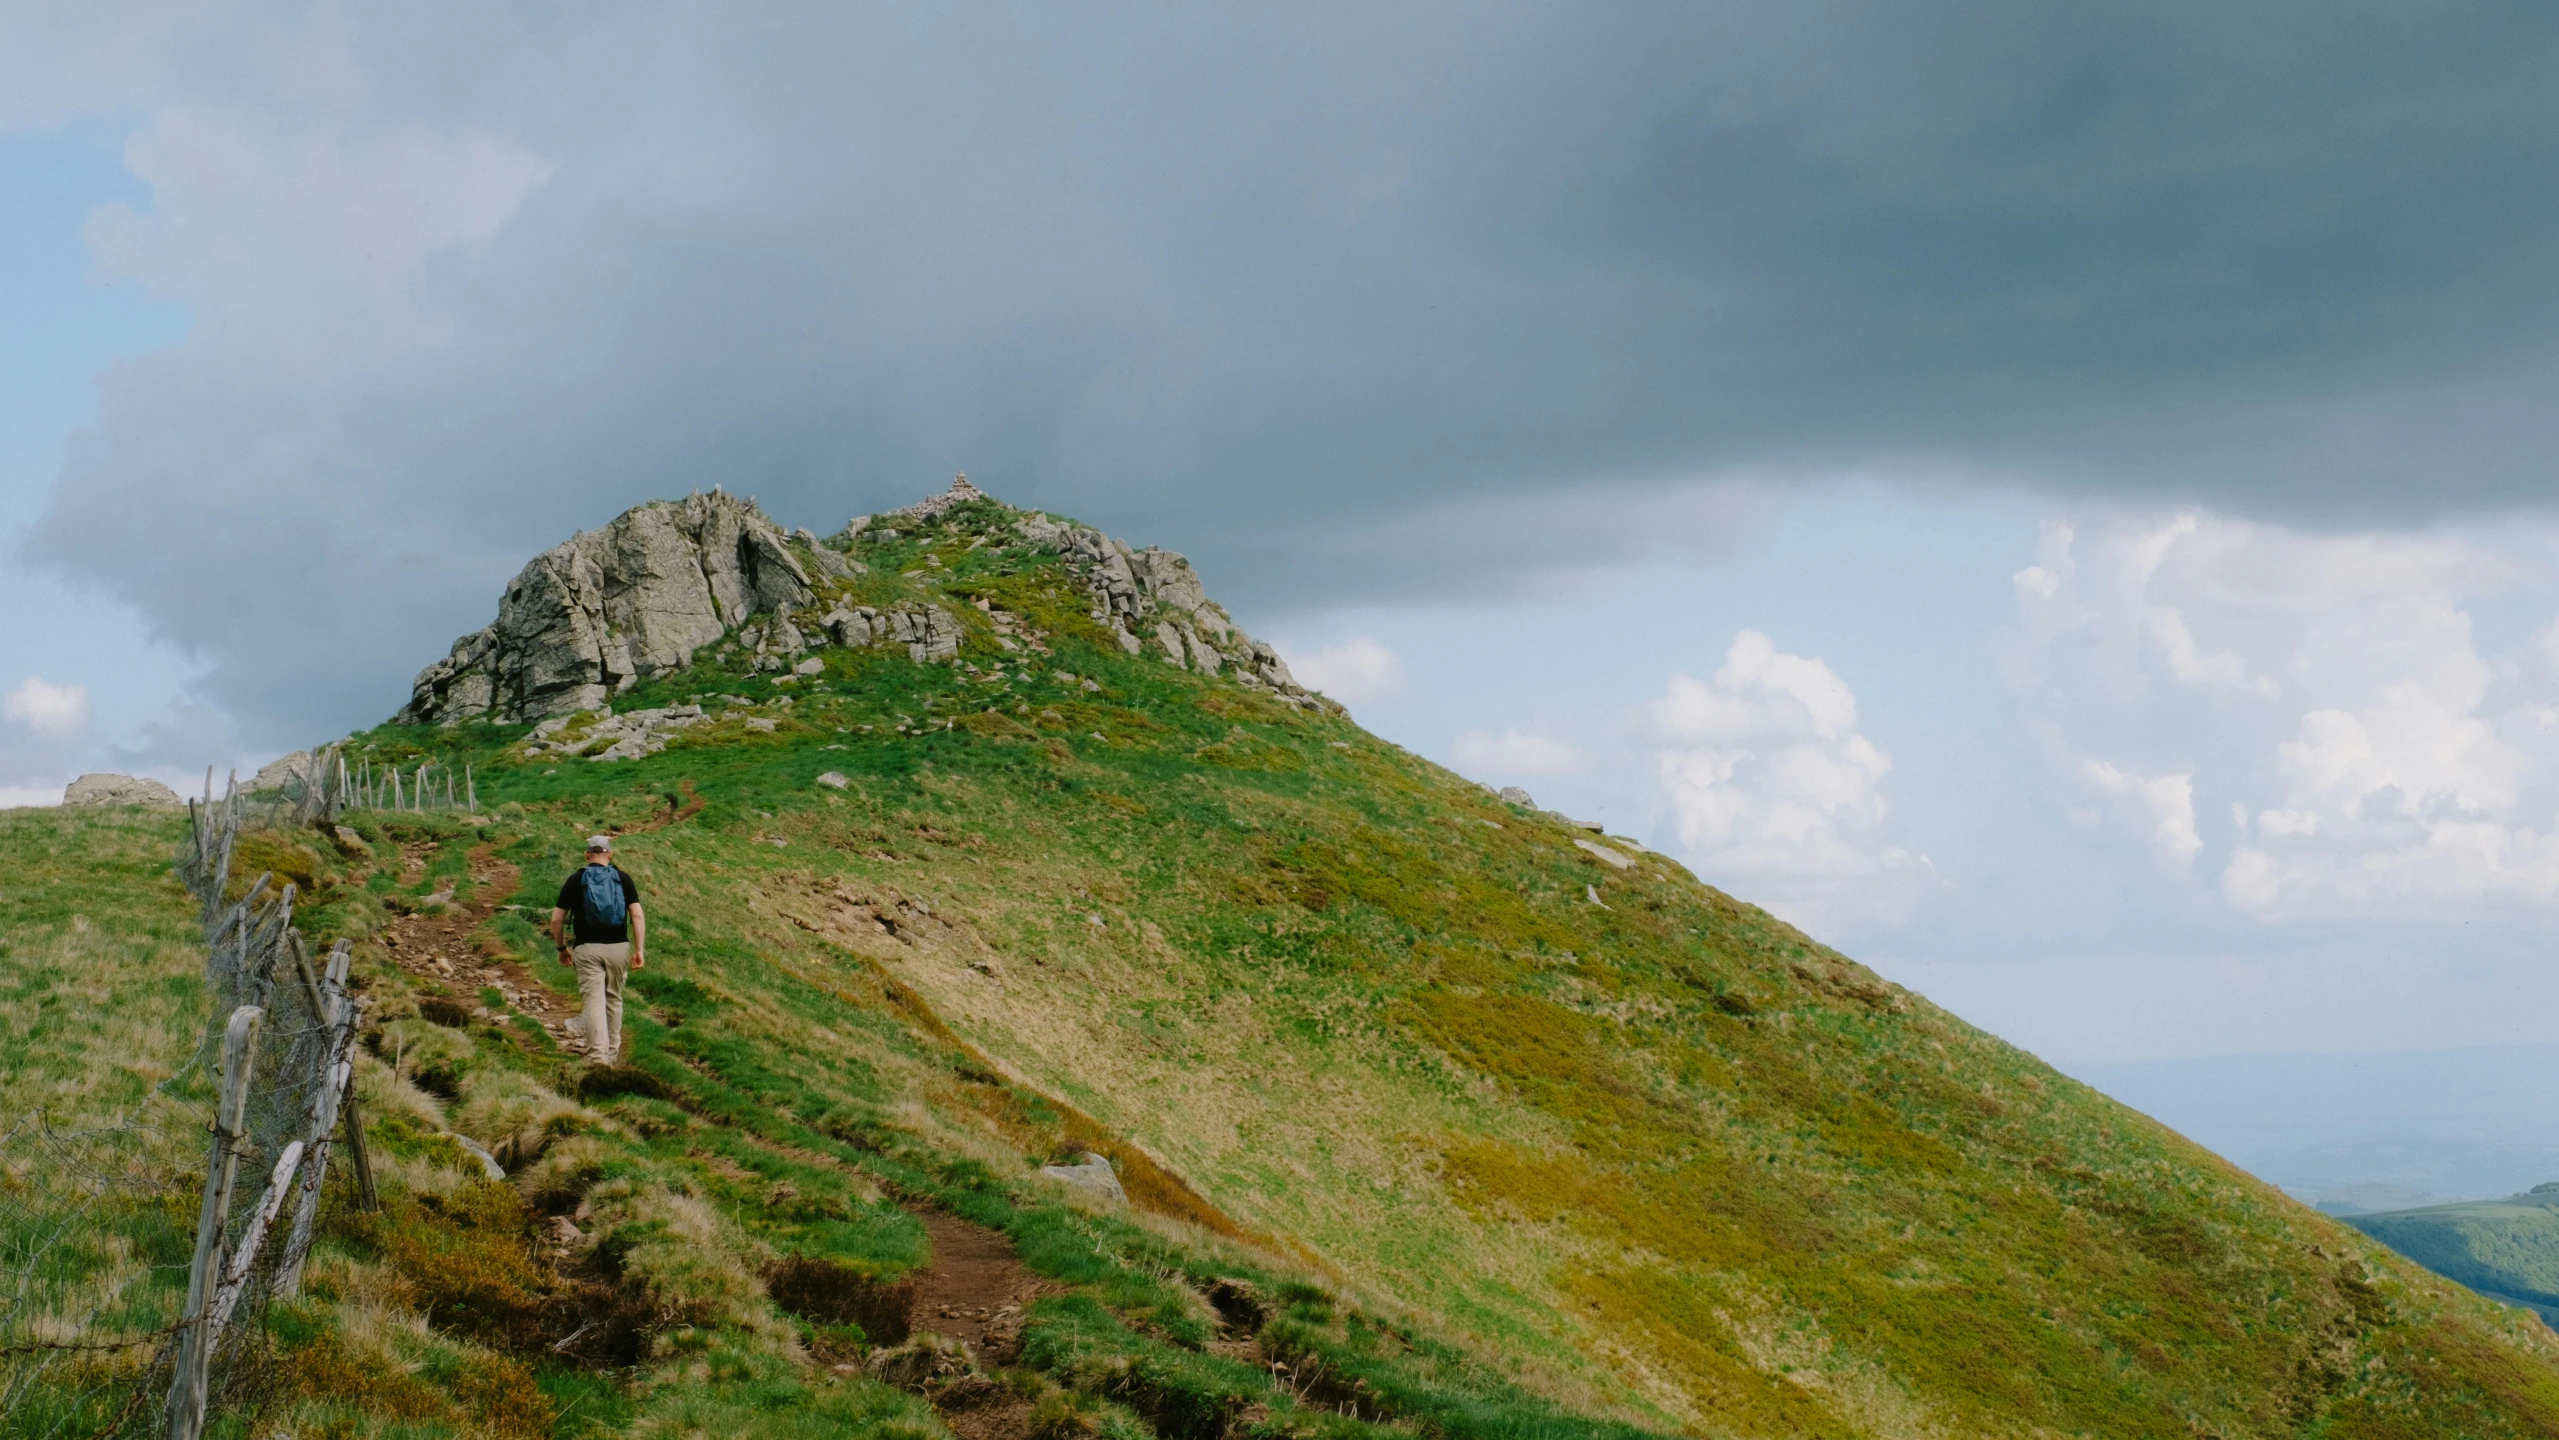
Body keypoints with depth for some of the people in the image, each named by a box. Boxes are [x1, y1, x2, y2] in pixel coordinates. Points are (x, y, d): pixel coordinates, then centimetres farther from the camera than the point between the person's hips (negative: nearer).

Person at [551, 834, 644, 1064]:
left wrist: (562, 948, 15)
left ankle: (597, 1055, -16)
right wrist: (639, 949, -4)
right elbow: (637, 916, -6)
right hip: (618, 948, 2)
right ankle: (612, 1052, 25)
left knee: (594, 1002, -4)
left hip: (587, 949, -2)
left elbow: (557, 920, 2)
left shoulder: (575, 881, 2)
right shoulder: (623, 879, 3)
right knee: (614, 999, 17)